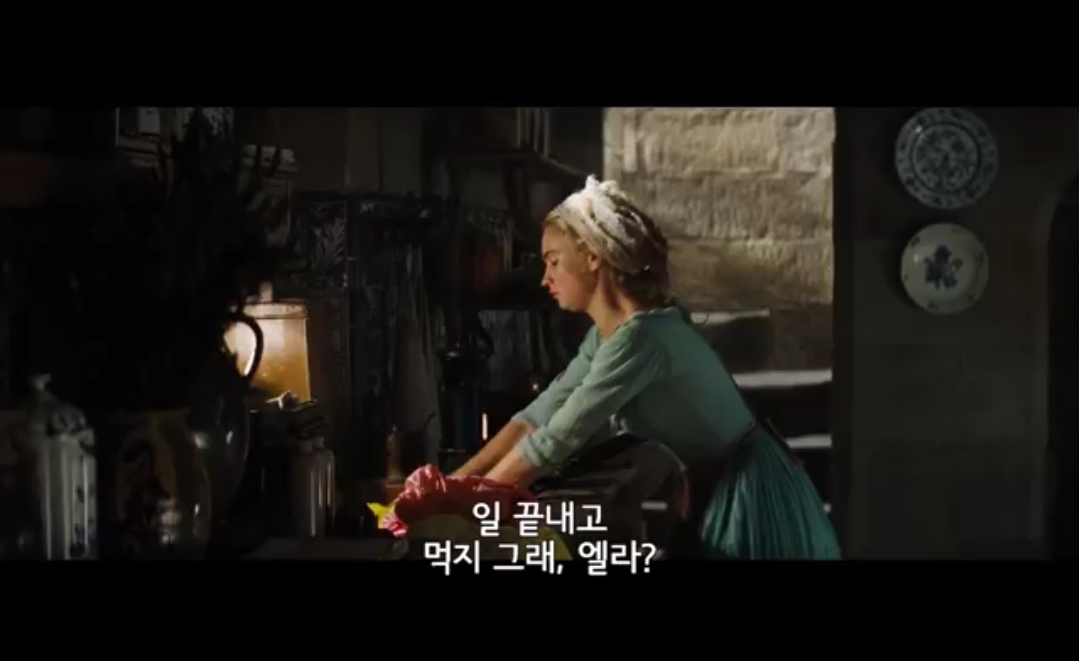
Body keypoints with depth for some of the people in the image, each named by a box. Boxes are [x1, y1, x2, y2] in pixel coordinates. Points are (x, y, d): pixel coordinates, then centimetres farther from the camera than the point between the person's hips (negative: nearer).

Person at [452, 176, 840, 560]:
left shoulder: (641, 336, -25)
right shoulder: (605, 335, 3)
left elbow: (555, 442, -25)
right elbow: (537, 417, 3)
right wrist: (455, 483, -5)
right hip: (711, 495, 8)